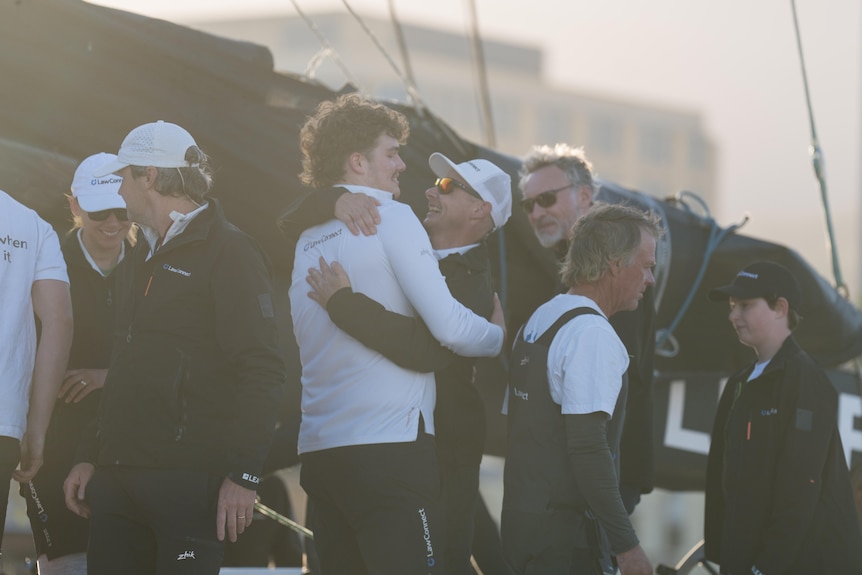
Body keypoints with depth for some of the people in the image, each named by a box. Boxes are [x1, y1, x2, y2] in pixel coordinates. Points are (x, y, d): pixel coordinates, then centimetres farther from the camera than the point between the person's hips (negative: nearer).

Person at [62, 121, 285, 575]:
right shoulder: (138, 261, 22)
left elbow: (262, 371, -13)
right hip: (117, 477, 8)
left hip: (189, 481, -8)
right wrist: (91, 456, 21)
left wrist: (243, 473, -18)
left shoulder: (229, 252, -5)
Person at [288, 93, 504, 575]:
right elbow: (449, 327, -11)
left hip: (318, 447, 8)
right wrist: (501, 337, 6)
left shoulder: (308, 238, 17)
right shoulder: (392, 217, -5)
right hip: (390, 442, -8)